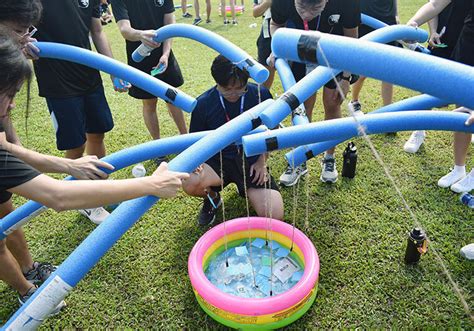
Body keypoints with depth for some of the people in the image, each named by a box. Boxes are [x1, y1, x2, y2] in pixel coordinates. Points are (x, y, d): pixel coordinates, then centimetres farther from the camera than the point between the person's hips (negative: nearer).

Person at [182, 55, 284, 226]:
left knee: (274, 216, -18)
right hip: (218, 160, 1)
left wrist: (262, 162, -3)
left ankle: (247, 189, 16)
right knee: (189, 183, -32)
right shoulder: (203, 103, -9)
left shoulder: (260, 95, -8)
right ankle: (212, 197, 7)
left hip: (252, 160, 0)